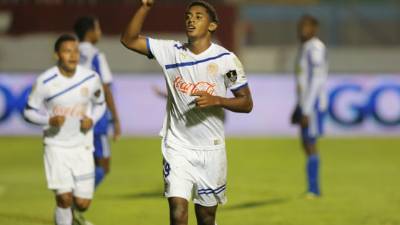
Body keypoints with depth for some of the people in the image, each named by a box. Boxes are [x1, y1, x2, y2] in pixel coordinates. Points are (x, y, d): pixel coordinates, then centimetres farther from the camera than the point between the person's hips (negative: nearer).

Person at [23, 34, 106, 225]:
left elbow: (99, 104, 12)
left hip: (82, 146, 2)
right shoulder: (45, 81, -12)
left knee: (82, 203, 0)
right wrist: (50, 120, -22)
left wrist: (92, 119, -9)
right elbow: (29, 112, -3)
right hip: (56, 146, -2)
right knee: (64, 198, -13)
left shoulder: (91, 78, -5)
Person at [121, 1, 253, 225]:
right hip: (177, 147, 1)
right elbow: (129, 40, -2)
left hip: (211, 149, -1)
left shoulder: (226, 59, -6)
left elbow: (247, 103, -3)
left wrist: (216, 100, -20)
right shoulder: (171, 51, 1)